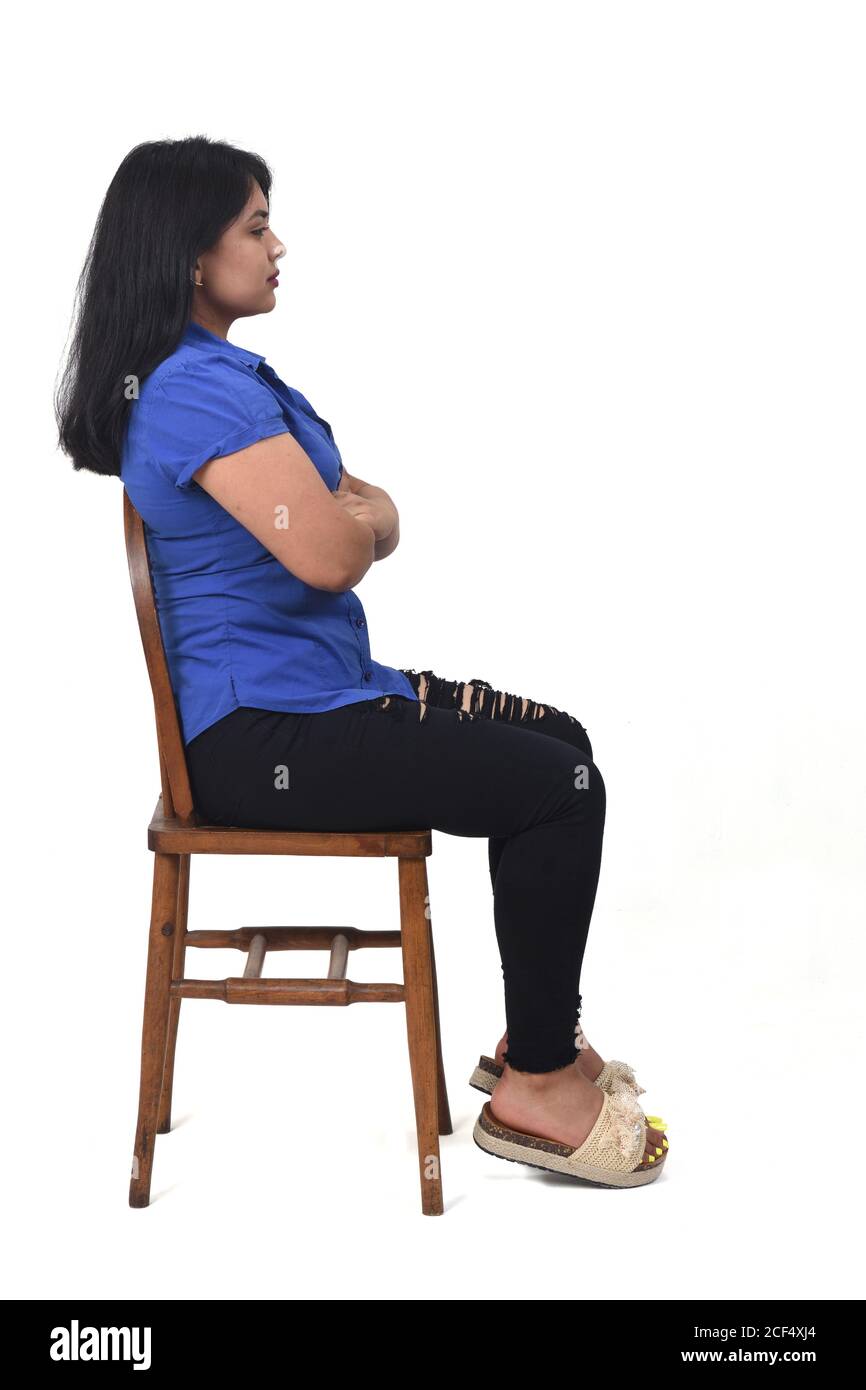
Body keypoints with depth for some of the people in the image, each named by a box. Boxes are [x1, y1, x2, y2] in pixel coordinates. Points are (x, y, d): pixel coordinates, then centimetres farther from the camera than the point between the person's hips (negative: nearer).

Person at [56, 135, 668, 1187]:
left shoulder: (209, 374, 16)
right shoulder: (204, 386, -19)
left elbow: (368, 515, 17)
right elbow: (333, 554, -26)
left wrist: (344, 510, -6)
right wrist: (359, 513, -3)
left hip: (308, 693, 11)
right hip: (260, 736, -11)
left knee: (558, 740, 12)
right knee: (558, 786, -14)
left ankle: (538, 1034, 18)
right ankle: (534, 1089, -1)